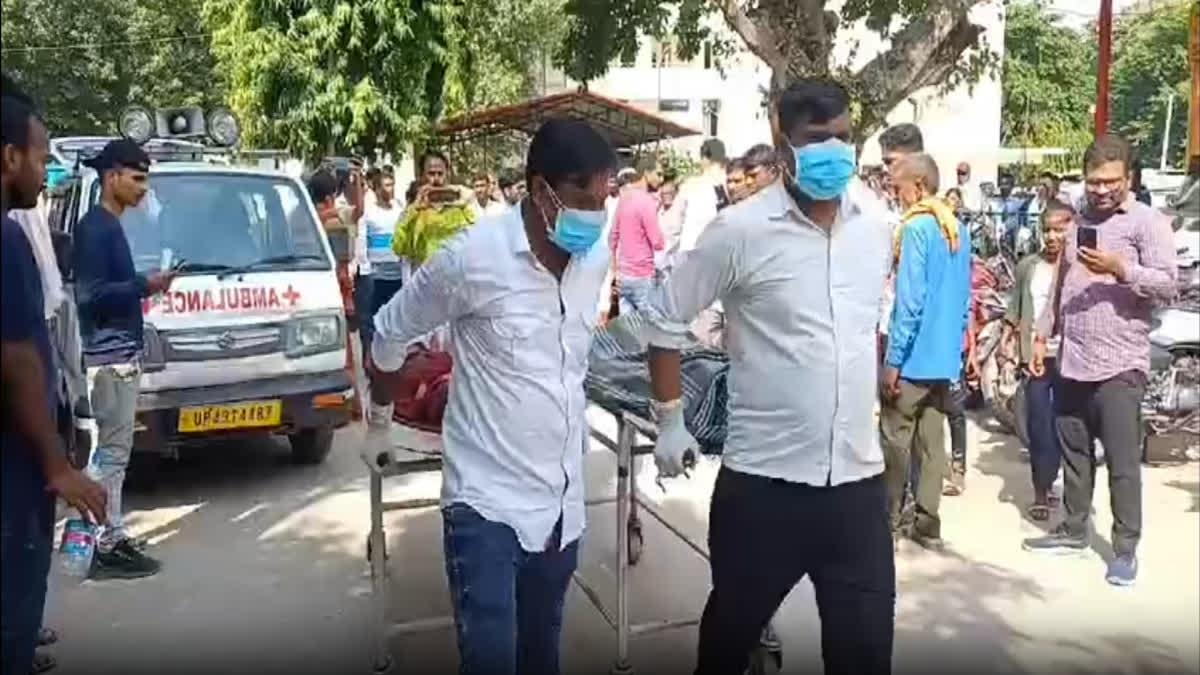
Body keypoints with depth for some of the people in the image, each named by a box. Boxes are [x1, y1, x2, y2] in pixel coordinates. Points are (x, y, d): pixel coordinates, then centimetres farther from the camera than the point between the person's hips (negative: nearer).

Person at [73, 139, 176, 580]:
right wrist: (145, 286, -19)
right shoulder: (95, 228, -14)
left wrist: (145, 285, 14)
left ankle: (113, 536, 21)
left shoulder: (110, 226, 16)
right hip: (109, 357, -10)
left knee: (113, 451, 13)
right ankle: (106, 549, 1)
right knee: (111, 452, -5)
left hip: (122, 354, 10)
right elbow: (90, 295, -20)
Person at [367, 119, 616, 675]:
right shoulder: (474, 256, -18)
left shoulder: (597, 257, -1)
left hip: (562, 498, 6)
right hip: (488, 498, -5)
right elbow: (391, 332, -1)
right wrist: (381, 414, 12)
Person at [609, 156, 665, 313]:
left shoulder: (623, 198, 10)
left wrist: (615, 269, 24)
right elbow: (658, 243, -17)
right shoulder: (646, 201, -15)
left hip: (624, 274, 8)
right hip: (642, 276, -8)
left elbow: (613, 236, 17)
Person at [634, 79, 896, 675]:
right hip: (764, 477, -4)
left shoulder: (876, 223, 4)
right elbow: (663, 317, -3)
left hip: (857, 475, 4)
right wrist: (669, 419, -2)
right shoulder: (741, 231, -11)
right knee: (733, 627, 15)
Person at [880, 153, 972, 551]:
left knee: (895, 438, 4)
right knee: (930, 438, 11)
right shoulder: (958, 230, 11)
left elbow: (909, 300, -19)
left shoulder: (917, 228, -15)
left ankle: (888, 519, 13)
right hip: (944, 355, 8)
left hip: (914, 356, -8)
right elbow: (965, 298, 16)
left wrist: (893, 360, -16)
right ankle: (928, 523, 16)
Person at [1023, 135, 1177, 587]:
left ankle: (1126, 548, 11)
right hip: (1071, 361, 6)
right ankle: (1074, 529, 28)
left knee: (1122, 462, 1)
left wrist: (1120, 268, -26)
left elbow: (1168, 285, -13)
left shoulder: (1148, 222, -4)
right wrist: (1043, 335, 16)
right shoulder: (1079, 222, 15)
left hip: (1119, 366, -6)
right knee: (1073, 453, 15)